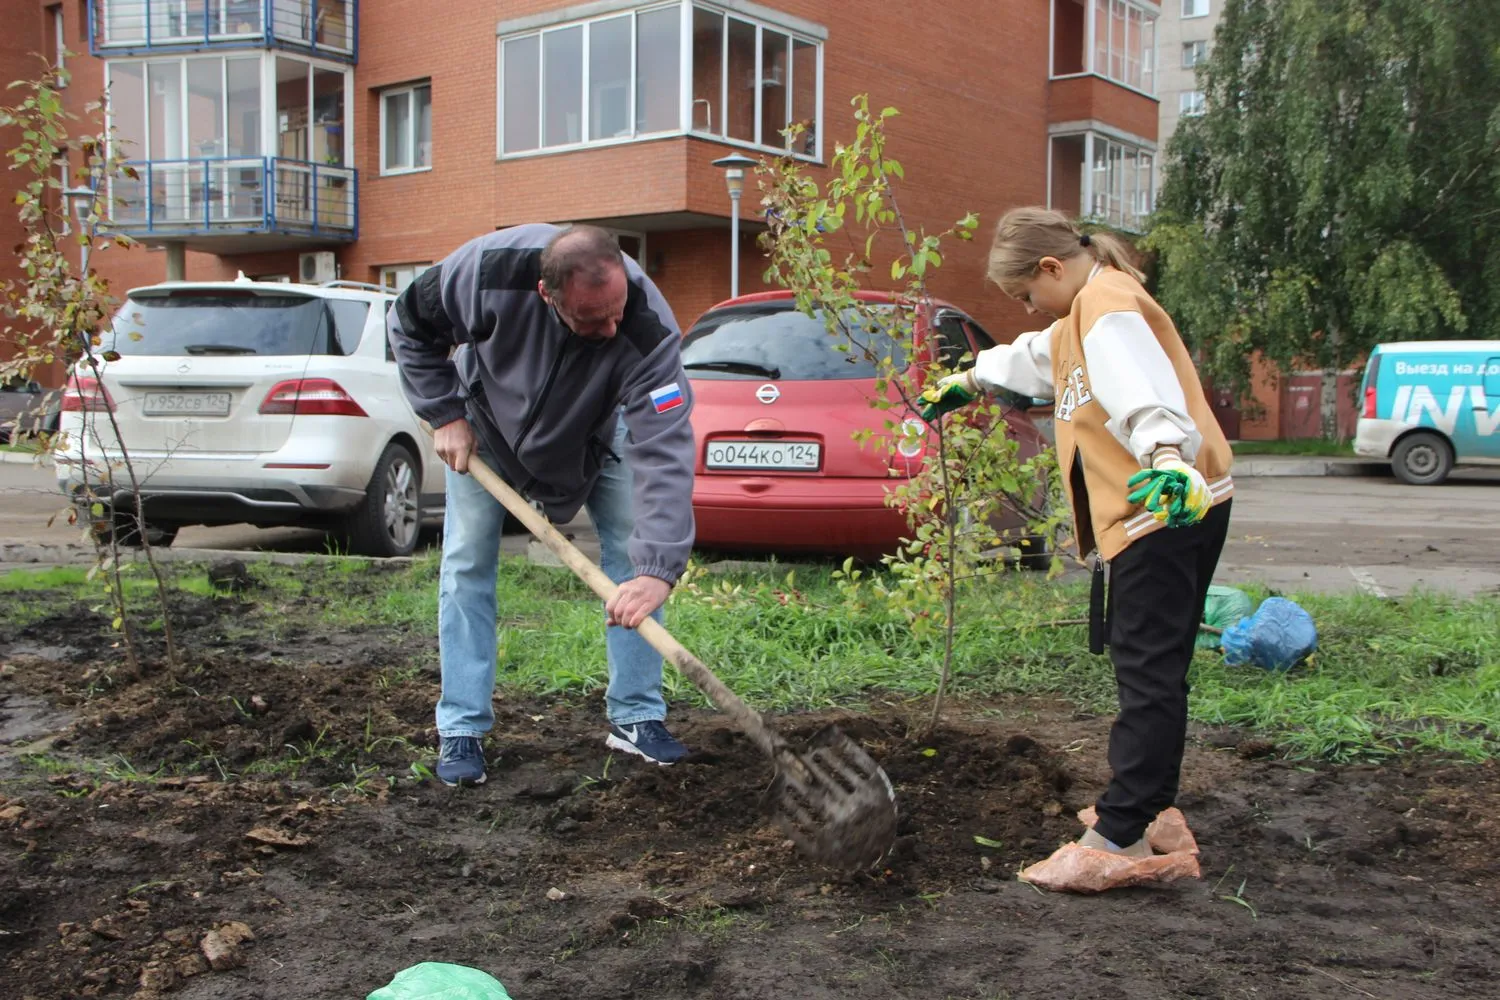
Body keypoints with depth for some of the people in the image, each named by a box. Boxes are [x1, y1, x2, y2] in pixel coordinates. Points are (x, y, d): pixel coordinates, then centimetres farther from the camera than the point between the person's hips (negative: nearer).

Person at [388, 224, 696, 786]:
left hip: (593, 434, 0)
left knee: (635, 554, -9)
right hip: (488, 422, 0)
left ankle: (635, 717, 4)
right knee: (466, 564, -4)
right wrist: (444, 414, -21)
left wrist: (657, 568, -55)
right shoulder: (488, 271, -39)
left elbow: (664, 450, -47)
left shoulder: (647, 331, -41)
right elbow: (409, 325, -17)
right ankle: (460, 731, 5)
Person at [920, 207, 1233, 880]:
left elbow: (1139, 384, -30)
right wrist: (970, 380, 58)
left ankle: (1119, 837, -11)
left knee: (1148, 669, -11)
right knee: (1151, 665, 14)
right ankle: (1149, 804, 23)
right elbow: (1036, 358, 44)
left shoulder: (1108, 302, -10)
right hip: (1149, 513, 11)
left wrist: (1167, 454, -47)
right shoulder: (1087, 311, 23)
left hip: (1168, 503, -11)